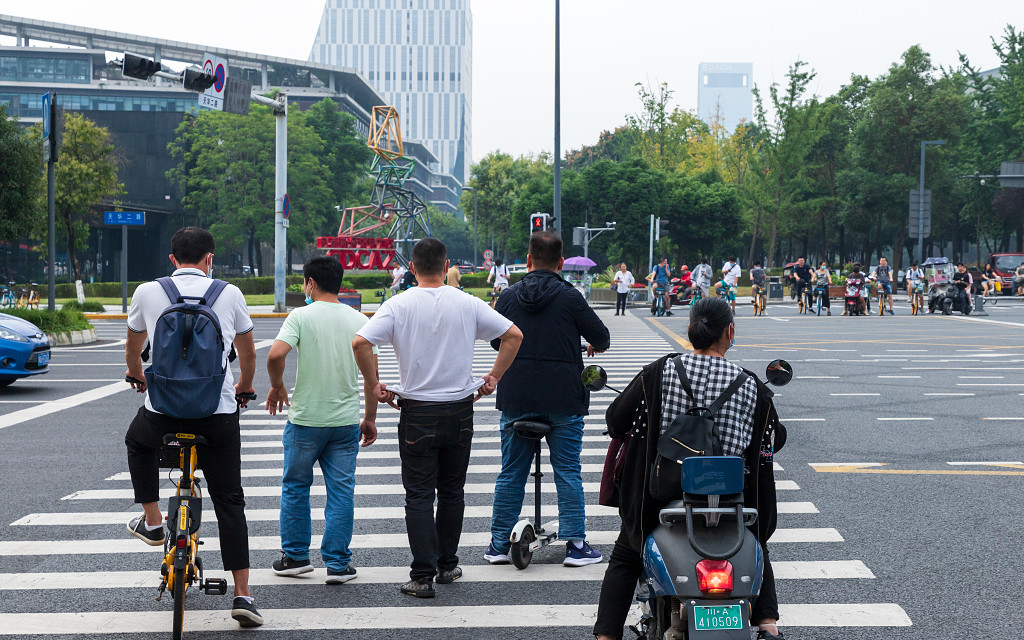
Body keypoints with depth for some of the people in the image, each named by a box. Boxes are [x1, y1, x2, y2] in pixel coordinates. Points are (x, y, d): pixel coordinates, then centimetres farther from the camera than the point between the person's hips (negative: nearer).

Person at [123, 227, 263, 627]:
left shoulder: (147, 292, 4)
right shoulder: (230, 294, 4)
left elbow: (132, 349, 22)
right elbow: (248, 355, 18)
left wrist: (138, 378, 44)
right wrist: (243, 388, 39)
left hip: (163, 411, 0)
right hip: (219, 414, 0)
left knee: (137, 443, 35)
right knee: (229, 503, 8)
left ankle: (152, 522, 31)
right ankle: (242, 595, 3)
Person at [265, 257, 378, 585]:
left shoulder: (301, 316, -8)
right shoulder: (359, 320, 2)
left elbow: (276, 355, -21)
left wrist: (277, 387, -2)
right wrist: (370, 419, 12)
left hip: (305, 420, -2)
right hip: (347, 420, 2)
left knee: (295, 487, 14)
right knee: (341, 491, 7)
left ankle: (295, 555, 21)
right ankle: (338, 564, 7)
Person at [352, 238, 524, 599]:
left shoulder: (399, 305, -7)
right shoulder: (467, 304, -2)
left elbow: (360, 342, -17)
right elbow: (513, 335, 0)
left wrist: (374, 385, -5)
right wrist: (493, 377, 7)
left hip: (417, 413, -2)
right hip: (460, 410, 2)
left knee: (419, 495, 2)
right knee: (452, 491, 16)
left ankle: (422, 576, -2)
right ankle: (447, 566, 25)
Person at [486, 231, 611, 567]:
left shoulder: (508, 296, 1)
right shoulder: (569, 297, -8)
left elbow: (496, 341, 13)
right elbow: (601, 336, -1)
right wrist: (596, 345, 23)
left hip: (515, 399, 3)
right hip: (563, 398, -2)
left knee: (511, 473, 9)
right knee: (568, 473, 5)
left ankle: (499, 545, 13)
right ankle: (575, 545, 5)